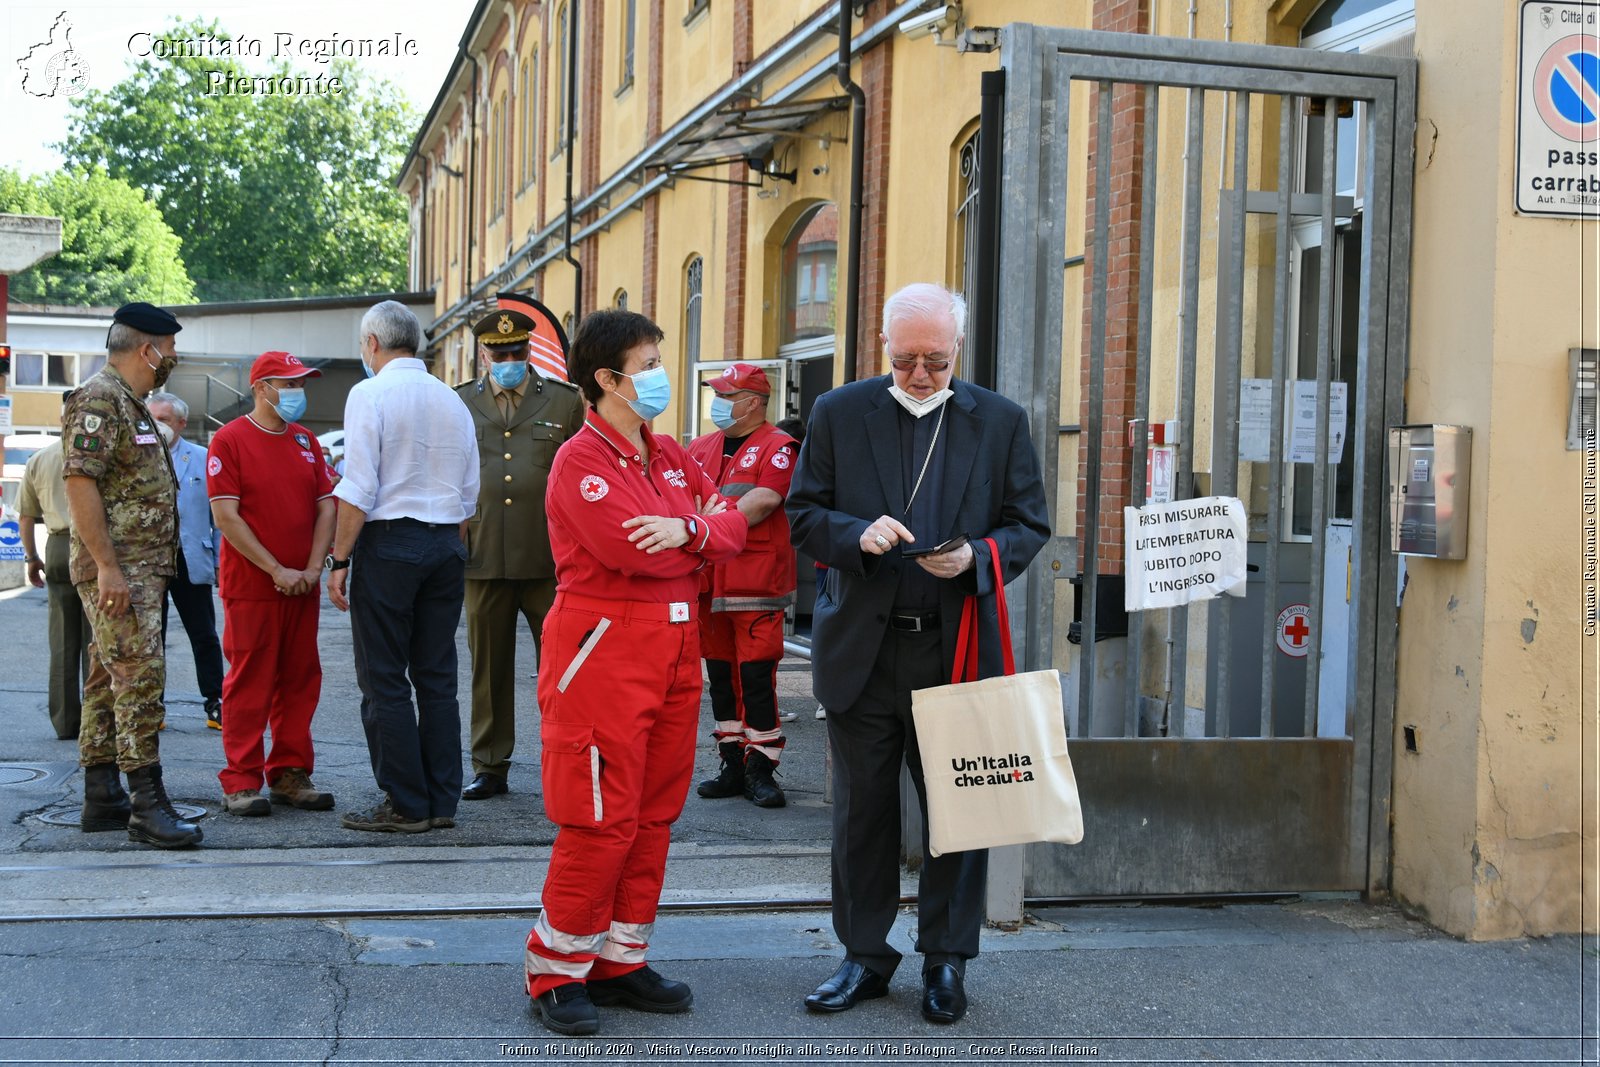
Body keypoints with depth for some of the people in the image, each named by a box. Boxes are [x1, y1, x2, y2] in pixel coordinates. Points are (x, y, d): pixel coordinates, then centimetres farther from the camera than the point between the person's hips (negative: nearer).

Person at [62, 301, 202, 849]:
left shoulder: (131, 405, 20)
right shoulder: (98, 400, -12)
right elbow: (79, 482, -20)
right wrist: (107, 566, -24)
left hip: (142, 571, 10)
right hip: (116, 572, -10)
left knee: (110, 681, 12)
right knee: (140, 678, -13)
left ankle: (102, 798, 17)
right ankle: (147, 805, -13)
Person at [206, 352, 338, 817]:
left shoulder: (305, 440, 13)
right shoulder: (230, 439, -5)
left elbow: (326, 504, 9)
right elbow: (226, 515, -12)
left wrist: (313, 568, -5)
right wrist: (276, 570, -15)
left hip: (303, 586, 6)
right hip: (251, 586, -6)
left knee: (300, 681, 8)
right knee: (249, 683, -2)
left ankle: (290, 774, 17)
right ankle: (241, 783, 4)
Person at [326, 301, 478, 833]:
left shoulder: (370, 394, -6)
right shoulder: (451, 400, 13)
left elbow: (359, 490, -13)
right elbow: (469, 494, 14)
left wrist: (340, 559, -8)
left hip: (388, 540, -6)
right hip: (445, 546, 6)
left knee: (384, 680, 0)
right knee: (437, 678, 9)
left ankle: (405, 805, 1)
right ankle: (441, 801, 12)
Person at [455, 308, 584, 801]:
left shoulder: (564, 402, 7)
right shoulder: (459, 405, 10)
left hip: (550, 558, -1)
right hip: (483, 558, 1)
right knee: (489, 667, 8)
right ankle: (490, 767, 18)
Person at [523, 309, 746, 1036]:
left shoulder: (670, 456, 14)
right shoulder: (582, 460, -11)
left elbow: (733, 526, 6)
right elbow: (636, 551, -21)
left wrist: (688, 528, -16)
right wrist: (704, 538, -3)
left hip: (673, 646, 8)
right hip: (603, 647, -8)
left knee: (654, 815, 11)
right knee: (600, 820, -5)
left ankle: (620, 961, 22)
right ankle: (555, 972, 8)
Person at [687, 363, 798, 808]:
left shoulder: (777, 447, -4)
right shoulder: (700, 447, 16)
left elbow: (763, 501, -17)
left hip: (757, 583, -6)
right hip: (707, 582, 7)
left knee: (756, 676, -7)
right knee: (720, 677, 10)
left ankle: (760, 771, 0)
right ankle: (732, 767, 18)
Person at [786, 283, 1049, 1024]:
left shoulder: (1001, 421, 5)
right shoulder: (838, 414, 5)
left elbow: (1029, 524, 5)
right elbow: (803, 515, 4)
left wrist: (977, 559, -15)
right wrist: (857, 535, -17)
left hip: (958, 650, 0)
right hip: (861, 650, 1)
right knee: (862, 810, 10)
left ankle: (946, 961, 21)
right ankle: (865, 955, 23)